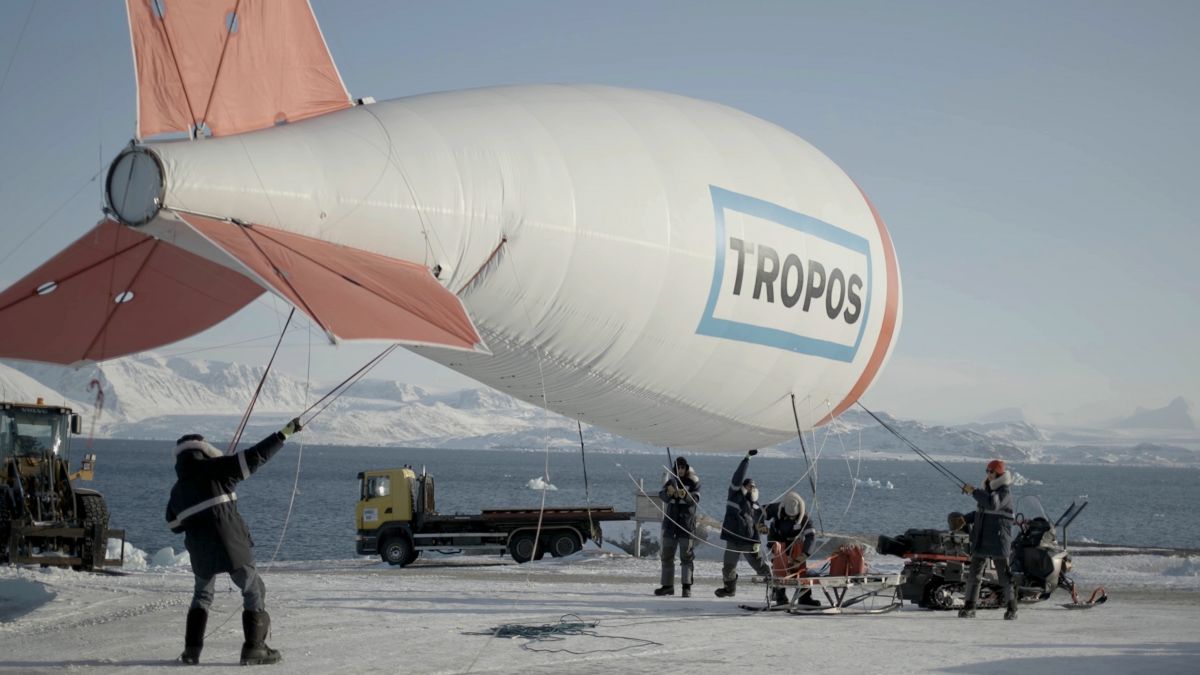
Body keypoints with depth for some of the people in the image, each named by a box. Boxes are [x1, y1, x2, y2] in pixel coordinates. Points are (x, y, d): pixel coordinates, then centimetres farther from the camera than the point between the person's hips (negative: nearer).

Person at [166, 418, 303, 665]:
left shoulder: (177, 490, 13)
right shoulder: (215, 469, -2)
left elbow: (174, 525, 23)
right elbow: (253, 457, -9)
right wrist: (285, 433, -7)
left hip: (201, 552, 5)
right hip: (232, 545, -5)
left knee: (202, 595, 24)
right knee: (253, 592, 7)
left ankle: (192, 649, 13)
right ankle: (254, 648, 0)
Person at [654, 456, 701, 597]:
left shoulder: (693, 481, -2)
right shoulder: (671, 480, 7)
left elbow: (696, 498, -15)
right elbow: (662, 496, -5)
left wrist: (685, 495, -35)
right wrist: (668, 493, -28)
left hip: (687, 521, -4)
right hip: (670, 521, 4)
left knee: (686, 556, -7)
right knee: (667, 554, 8)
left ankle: (687, 586, -7)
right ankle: (667, 585, 16)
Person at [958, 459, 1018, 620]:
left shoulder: (1004, 493, -10)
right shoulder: (987, 491, 15)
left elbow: (992, 504, -31)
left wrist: (974, 491, -24)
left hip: (998, 542, -7)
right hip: (981, 540, 7)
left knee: (1005, 575, 1)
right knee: (974, 574, 3)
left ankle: (1011, 608, 12)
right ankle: (969, 608, 6)